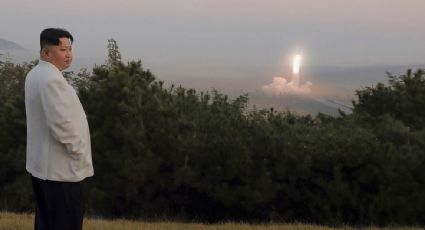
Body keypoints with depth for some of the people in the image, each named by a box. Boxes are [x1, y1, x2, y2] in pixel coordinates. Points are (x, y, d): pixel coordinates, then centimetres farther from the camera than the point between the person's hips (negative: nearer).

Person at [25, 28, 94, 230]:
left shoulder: (35, 75, 11)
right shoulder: (51, 78, -20)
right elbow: (62, 124, -26)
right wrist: (79, 152, -12)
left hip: (42, 165, 10)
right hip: (60, 168, -10)